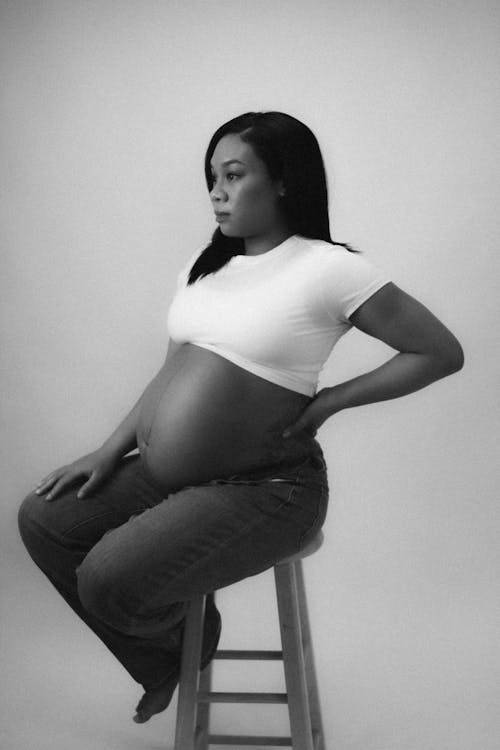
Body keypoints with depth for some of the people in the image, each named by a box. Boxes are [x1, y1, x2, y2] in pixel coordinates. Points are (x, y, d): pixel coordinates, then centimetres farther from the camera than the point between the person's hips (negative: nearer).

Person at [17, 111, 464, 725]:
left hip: (260, 489, -8)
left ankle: (185, 635, 18)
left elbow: (441, 351, -8)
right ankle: (161, 667, 19)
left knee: (109, 581, -22)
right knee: (42, 519, 3)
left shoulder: (329, 269, -12)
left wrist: (328, 401, -11)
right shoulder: (205, 262, 10)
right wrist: (111, 450, 7)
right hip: (160, 474, 8)